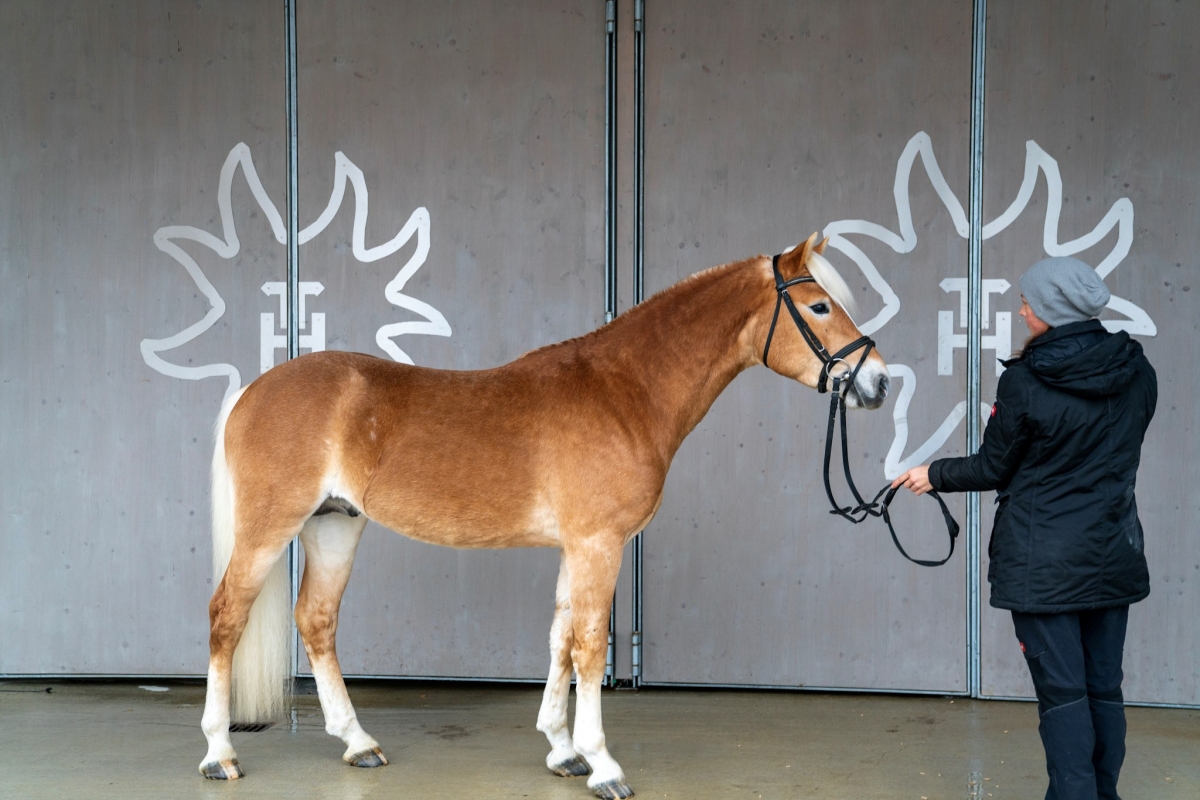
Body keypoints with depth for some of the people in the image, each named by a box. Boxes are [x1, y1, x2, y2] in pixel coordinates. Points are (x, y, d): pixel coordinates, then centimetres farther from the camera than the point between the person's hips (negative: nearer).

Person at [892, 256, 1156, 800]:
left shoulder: (1024, 382, -16)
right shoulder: (1137, 372, -1)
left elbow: (992, 469, -6)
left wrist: (934, 475, 10)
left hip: (1044, 561, -5)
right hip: (1114, 553, 5)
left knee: (1061, 689, 0)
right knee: (1104, 687, 14)